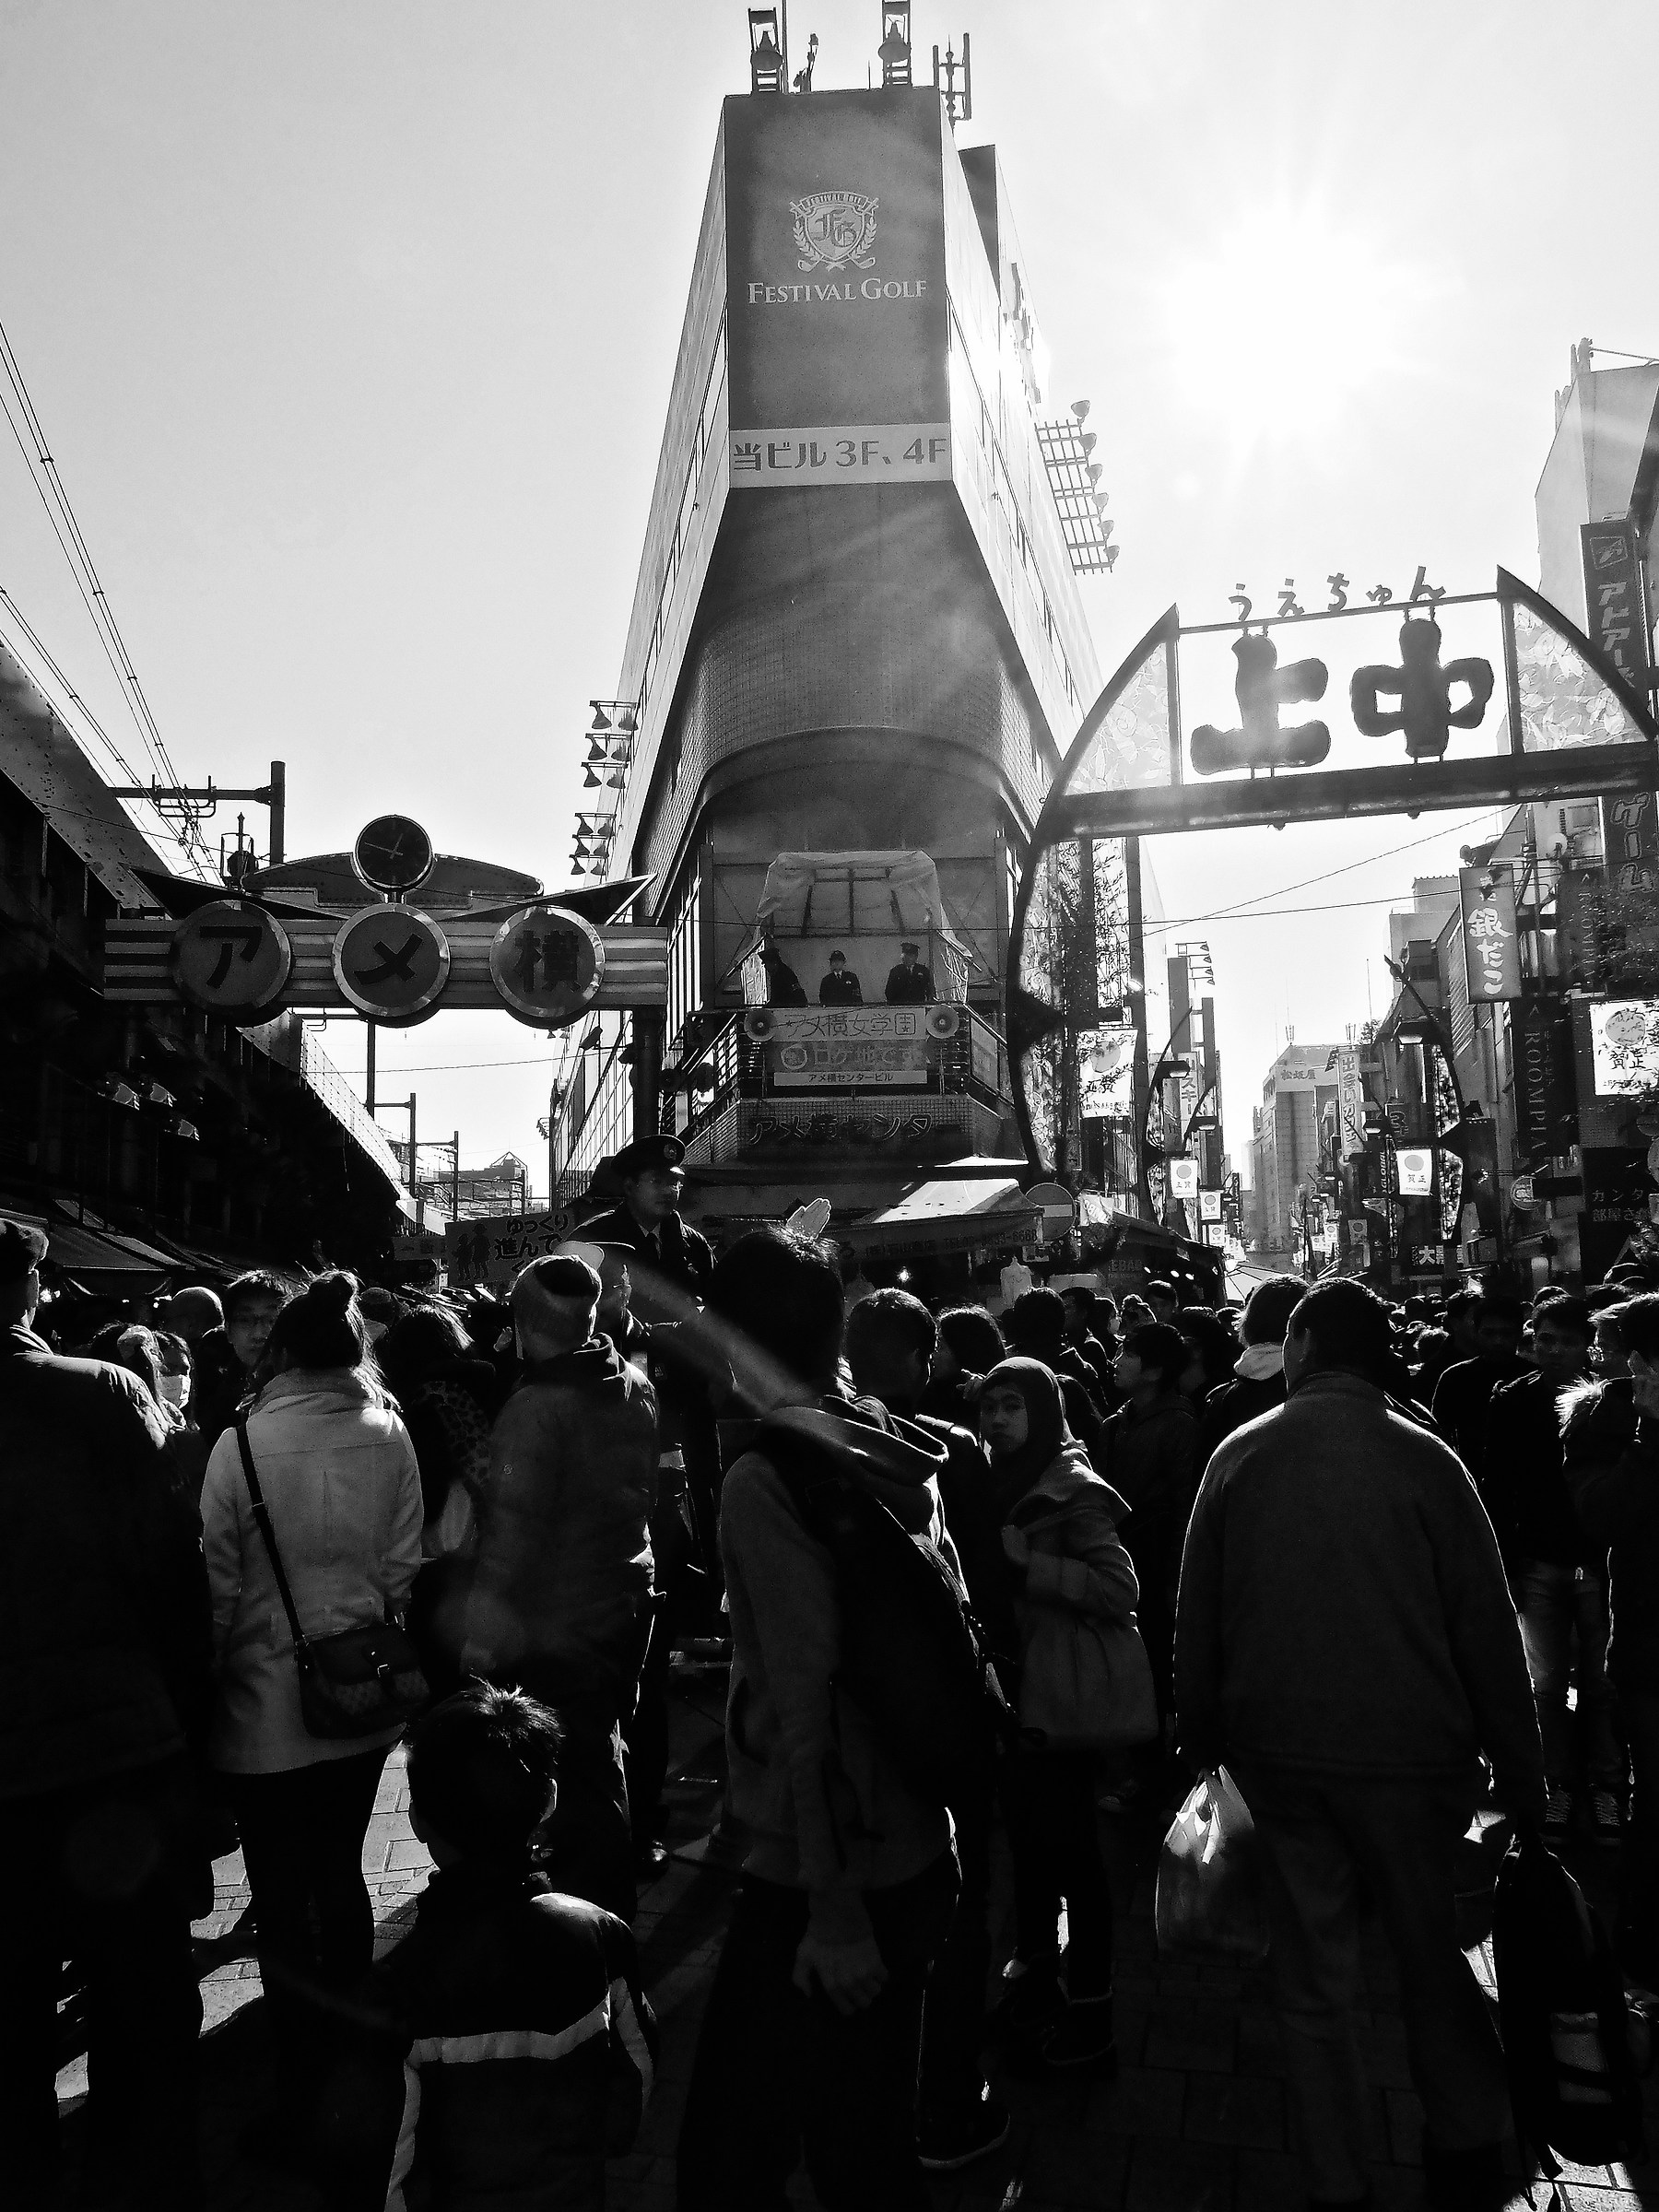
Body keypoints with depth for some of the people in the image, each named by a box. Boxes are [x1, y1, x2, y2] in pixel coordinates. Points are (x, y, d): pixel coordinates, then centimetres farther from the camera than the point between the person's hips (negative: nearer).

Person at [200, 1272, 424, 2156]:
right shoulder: (389, 1436, -6)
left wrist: (206, 1676, 4)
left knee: (283, 1908, 9)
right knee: (340, 1877, 21)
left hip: (267, 1707, -4)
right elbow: (404, 1568, 0)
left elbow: (221, 1584, -10)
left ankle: (301, 2103, 19)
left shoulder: (242, 1443, -15)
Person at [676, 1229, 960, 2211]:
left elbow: (806, 1701, -21)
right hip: (916, 1860, 8)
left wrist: (833, 1906, -17)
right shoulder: (896, 1453, 3)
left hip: (825, 1882, -8)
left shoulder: (766, 1477, -19)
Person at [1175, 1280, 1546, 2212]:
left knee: (1314, 1976, 13)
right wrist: (1521, 1773, 3)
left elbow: (1197, 1618, 2)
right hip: (1408, 1750, -2)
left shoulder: (1239, 1457, -3)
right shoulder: (1425, 1459, -10)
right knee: (1437, 1956, 18)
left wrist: (1202, 1740, 12)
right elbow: (1486, 1626, -6)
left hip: (1278, 1751, 2)